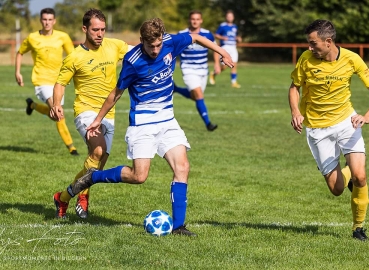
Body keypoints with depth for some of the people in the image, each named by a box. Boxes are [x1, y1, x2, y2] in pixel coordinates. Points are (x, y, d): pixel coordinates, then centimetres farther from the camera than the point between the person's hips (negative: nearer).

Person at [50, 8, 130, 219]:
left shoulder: (115, 46, 1)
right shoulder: (75, 57, -8)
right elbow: (61, 82, 1)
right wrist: (57, 104, -16)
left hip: (108, 115, 5)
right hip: (86, 112, -5)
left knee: (97, 166, 9)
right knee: (98, 151, -31)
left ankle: (64, 198, 28)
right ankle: (83, 195, -13)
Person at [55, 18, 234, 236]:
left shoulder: (171, 43, -9)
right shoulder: (133, 61, -18)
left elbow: (196, 37, 13)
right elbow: (117, 92, -4)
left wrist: (221, 51, 16)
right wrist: (98, 120, 4)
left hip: (167, 119, 5)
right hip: (142, 122, -5)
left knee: (182, 167, -8)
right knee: (139, 176, -11)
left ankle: (178, 225, -5)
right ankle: (93, 177, 10)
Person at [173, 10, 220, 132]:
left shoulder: (207, 34, -3)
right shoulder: (182, 35, -10)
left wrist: (217, 63, 2)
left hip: (203, 70, 4)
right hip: (189, 70, -4)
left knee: (194, 97, 13)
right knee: (199, 95, -19)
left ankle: (175, 89, 38)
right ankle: (207, 123, -17)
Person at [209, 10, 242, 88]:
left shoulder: (235, 27, 14)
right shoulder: (222, 26, -2)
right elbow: (216, 35, 0)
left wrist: (238, 38, 5)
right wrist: (223, 38, -17)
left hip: (233, 47, 5)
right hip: (225, 47, -5)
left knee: (234, 65, -5)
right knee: (224, 66, -8)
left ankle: (234, 82, -1)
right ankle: (213, 74, 20)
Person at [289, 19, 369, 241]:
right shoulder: (307, 59, -13)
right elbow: (295, 87, 1)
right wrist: (295, 112, -17)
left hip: (346, 120, 0)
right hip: (317, 128, 0)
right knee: (336, 189, -4)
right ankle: (345, 175, 35)